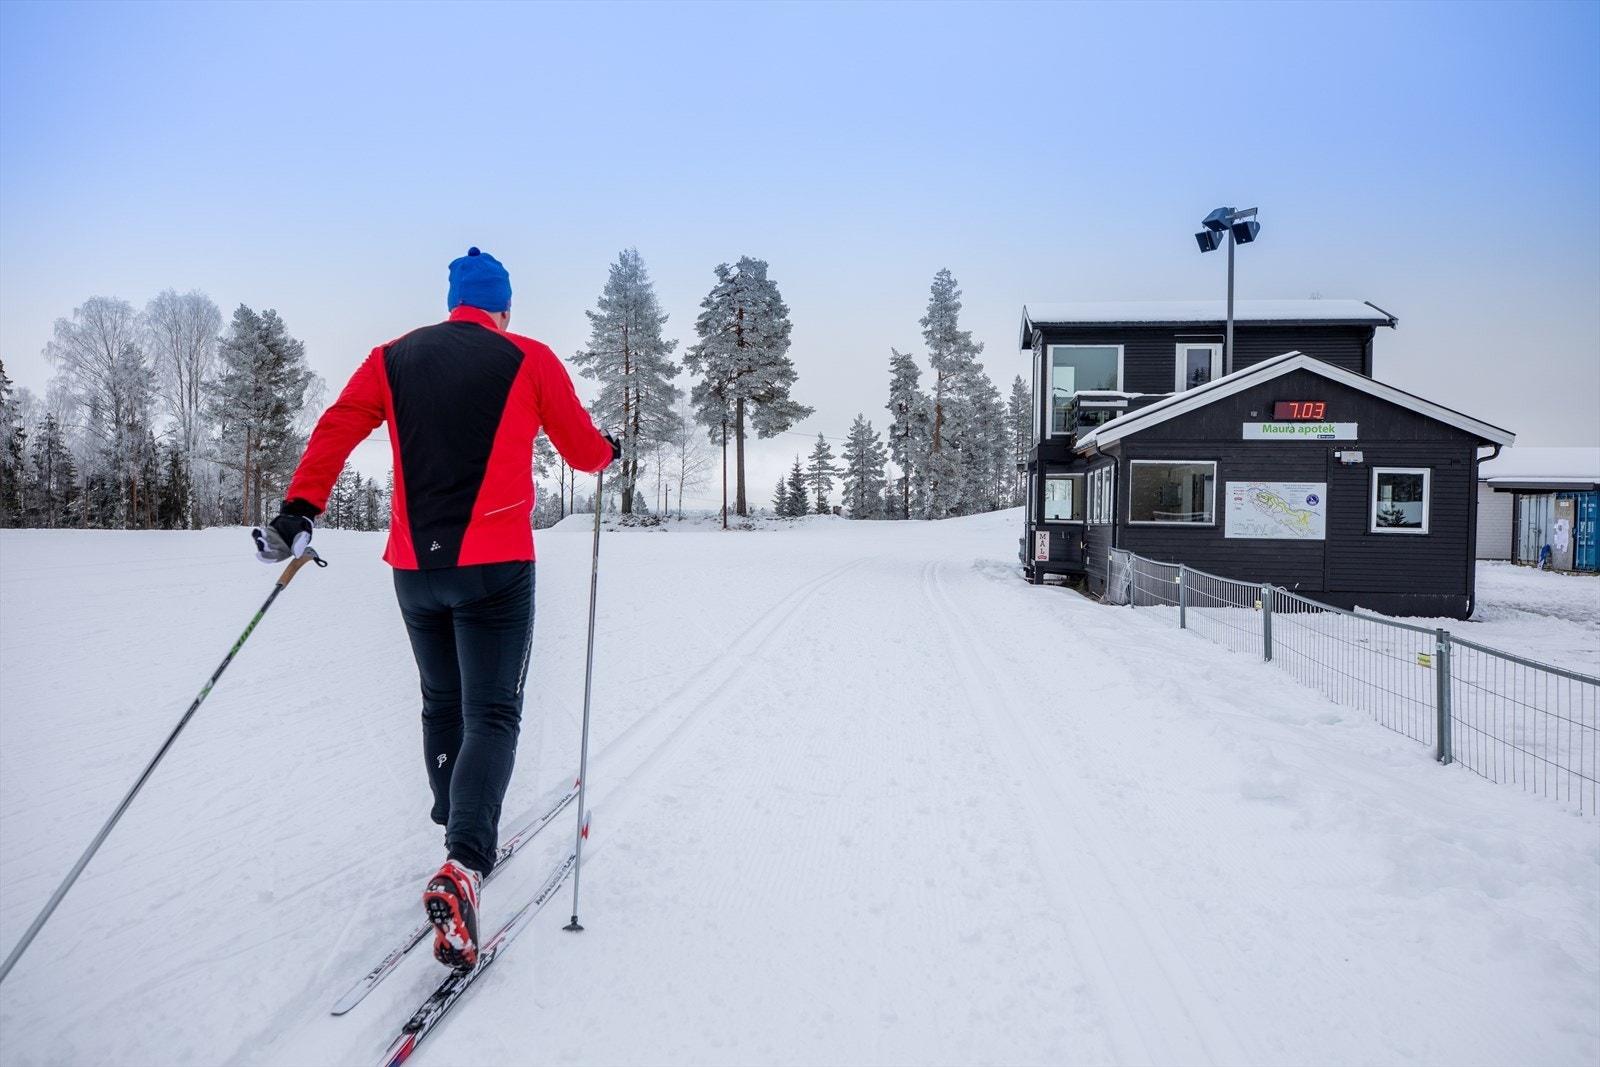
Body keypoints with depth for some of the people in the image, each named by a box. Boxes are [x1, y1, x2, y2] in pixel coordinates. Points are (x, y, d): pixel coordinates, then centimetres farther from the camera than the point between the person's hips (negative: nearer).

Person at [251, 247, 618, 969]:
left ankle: (466, 838, 34)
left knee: (442, 706, 20)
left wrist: (300, 508, -3)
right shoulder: (530, 361, 1)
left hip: (414, 569, 4)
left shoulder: (393, 358, 9)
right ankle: (461, 869, -20)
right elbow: (583, 450, 7)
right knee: (491, 716, -1)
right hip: (494, 567, -4)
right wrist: (610, 450, 28)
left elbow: (336, 428, -2)